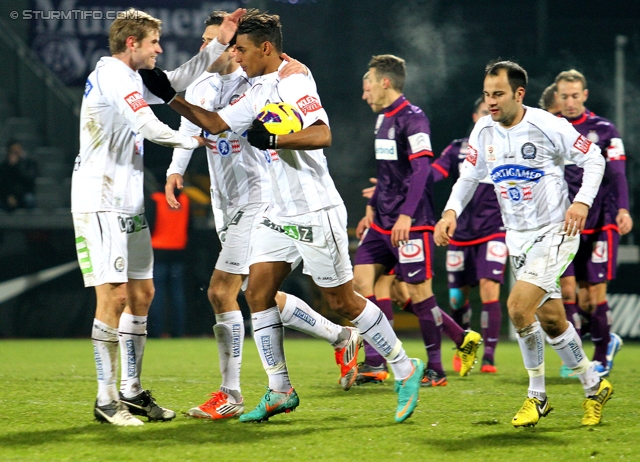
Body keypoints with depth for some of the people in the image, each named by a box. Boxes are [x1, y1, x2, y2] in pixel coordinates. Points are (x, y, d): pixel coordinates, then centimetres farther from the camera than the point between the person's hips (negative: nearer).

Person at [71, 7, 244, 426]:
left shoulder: (131, 76, 15)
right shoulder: (111, 75, -14)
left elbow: (179, 82, 29)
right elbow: (150, 127, -19)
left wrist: (220, 44, 21)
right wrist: (192, 141, -2)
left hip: (129, 202, 10)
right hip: (101, 203, -10)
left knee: (142, 292, 11)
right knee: (114, 296, -11)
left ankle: (132, 391, 19)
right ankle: (106, 399, -7)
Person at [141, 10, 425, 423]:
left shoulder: (294, 83, -15)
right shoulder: (259, 93, 13)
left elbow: (322, 135, -27)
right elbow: (217, 123, 21)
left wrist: (273, 138, -31)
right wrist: (171, 97, 15)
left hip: (316, 214, -9)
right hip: (281, 214, 9)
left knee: (343, 301, -2)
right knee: (258, 293, 2)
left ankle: (406, 370, 12)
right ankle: (280, 391, 8)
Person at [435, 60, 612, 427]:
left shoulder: (547, 126, -16)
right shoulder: (484, 131, 0)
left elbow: (594, 159, -6)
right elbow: (469, 176, 11)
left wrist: (582, 201, -20)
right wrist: (451, 211, -6)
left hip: (555, 232, -6)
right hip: (518, 238, 6)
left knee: (519, 306, -19)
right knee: (550, 320, 9)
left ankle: (537, 396, -3)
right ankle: (594, 387, 27)